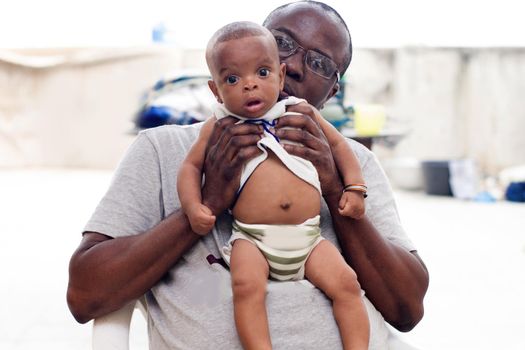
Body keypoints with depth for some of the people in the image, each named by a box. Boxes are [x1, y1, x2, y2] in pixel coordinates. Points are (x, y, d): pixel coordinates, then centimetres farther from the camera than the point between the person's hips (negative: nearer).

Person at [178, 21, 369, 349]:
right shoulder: (218, 128, 6)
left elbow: (338, 143, 21)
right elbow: (191, 165, 13)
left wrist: (355, 187, 10)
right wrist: (193, 206, -5)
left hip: (309, 237, 2)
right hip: (252, 238, -2)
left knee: (346, 283, -15)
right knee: (246, 285, -29)